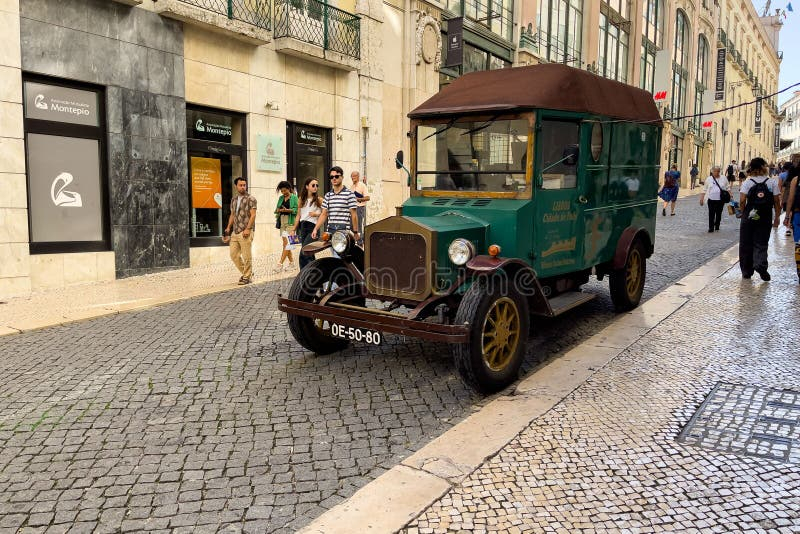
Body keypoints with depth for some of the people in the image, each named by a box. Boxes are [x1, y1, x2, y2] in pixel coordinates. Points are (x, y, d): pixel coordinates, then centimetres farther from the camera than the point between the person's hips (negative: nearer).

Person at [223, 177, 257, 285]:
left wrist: (248, 229, -18)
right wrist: (228, 228, 15)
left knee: (246, 256, -4)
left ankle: (247, 277, 7)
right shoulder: (233, 200, 17)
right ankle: (246, 272, 22)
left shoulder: (250, 199, -4)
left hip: (245, 232, -7)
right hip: (235, 232, 7)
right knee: (234, 254, 8)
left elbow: (253, 215, -10)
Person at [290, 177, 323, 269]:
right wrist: (293, 229, 16)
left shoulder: (319, 200, -2)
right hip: (302, 227, 5)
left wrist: (317, 214, -16)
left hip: (313, 227, -5)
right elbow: (299, 215, 17)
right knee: (309, 255, 10)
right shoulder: (302, 199, 12)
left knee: (303, 255, -15)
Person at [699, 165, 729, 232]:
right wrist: (701, 199, 2)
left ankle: (717, 227, 21)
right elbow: (705, 190, 7)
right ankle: (711, 228, 1)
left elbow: (728, 188, 10)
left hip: (720, 200, 1)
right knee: (711, 214, -3)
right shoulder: (708, 179, 5)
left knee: (719, 214, 7)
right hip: (711, 200, -1)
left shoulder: (724, 178, 6)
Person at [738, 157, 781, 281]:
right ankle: (761, 265, -18)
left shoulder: (747, 182, -3)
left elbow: (742, 201, -11)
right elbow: (777, 202, -1)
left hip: (749, 217, 0)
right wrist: (777, 217, 8)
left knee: (746, 245, 9)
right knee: (761, 245, 7)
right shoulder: (772, 182, -2)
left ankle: (746, 272, 16)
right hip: (766, 219, 0)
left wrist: (743, 213, 5)